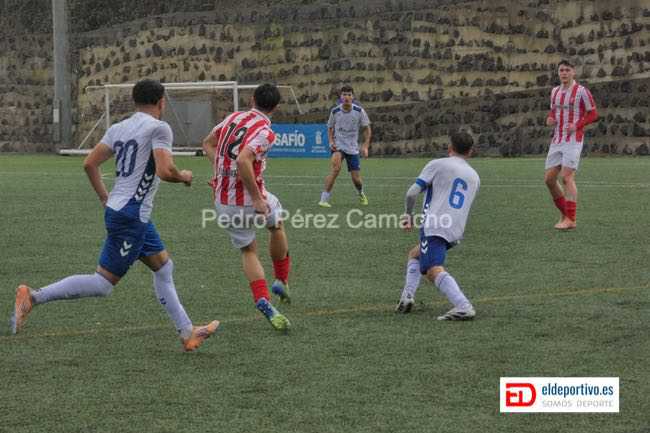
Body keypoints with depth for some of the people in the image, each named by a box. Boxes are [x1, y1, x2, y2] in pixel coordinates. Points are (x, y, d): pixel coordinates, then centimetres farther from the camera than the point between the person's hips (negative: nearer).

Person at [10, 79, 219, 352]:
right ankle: (32, 298, -7)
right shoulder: (159, 128, -10)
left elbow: (89, 164, 9)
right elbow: (165, 171, -21)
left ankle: (187, 333, 23)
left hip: (116, 208, 9)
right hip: (131, 216, -9)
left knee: (164, 268, 17)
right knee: (103, 284, -5)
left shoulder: (118, 128, 11)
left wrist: (104, 197, 21)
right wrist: (184, 176, 0)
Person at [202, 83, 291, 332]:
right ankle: (281, 282, 34)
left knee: (248, 251, 18)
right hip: (249, 200, -5)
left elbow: (208, 144, 19)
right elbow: (243, 161, -31)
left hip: (222, 202, 5)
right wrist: (257, 199, -25)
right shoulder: (265, 132, -16)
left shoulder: (234, 117, 6)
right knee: (277, 225, 28)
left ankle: (263, 301, -2)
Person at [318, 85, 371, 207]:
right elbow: (330, 128, 11)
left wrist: (365, 146, -8)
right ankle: (324, 199, -26)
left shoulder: (359, 111, -7)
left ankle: (361, 194, 38)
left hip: (353, 148, 1)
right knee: (336, 168, -29)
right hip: (338, 146, -1)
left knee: (356, 178, 2)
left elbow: (367, 129, 2)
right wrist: (331, 141, -6)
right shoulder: (335, 111, -5)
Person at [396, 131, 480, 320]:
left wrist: (409, 214, 15)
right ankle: (407, 295, 10)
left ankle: (464, 307, -38)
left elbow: (412, 193, -2)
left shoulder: (437, 164, 6)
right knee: (415, 254, 27)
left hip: (434, 226, -7)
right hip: (456, 231, 7)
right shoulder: (475, 177, 23)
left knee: (433, 270, -21)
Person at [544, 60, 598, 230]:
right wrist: (549, 120, -1)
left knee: (567, 178, -17)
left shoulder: (582, 91, -6)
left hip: (573, 141, -7)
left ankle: (571, 220, -14)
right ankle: (565, 214, 18)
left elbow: (593, 114, -3)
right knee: (549, 179, 2)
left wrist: (577, 125, -19)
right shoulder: (555, 91, 13)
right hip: (557, 141, 7)